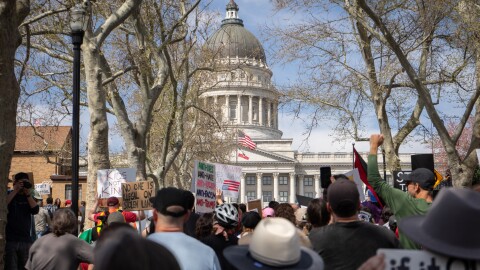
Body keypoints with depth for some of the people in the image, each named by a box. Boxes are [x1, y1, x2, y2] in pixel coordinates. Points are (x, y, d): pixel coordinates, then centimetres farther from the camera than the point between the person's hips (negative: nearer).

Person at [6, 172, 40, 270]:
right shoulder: (8, 194, 6)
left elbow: (35, 210, -3)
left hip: (27, 240, 3)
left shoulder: (28, 197, 15)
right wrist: (15, 191, -12)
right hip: (10, 240, -3)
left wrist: (28, 193, -9)